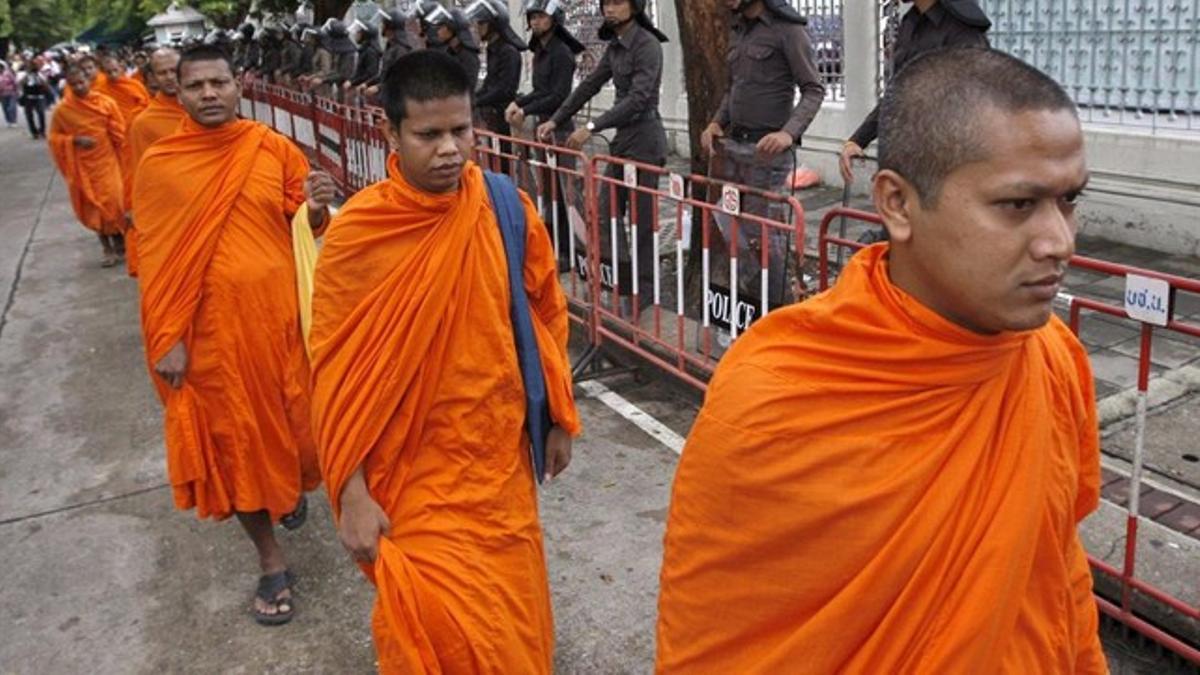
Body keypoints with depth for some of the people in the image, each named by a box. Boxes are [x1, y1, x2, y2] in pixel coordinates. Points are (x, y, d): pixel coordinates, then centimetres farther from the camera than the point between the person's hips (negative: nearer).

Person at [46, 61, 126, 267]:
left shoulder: (106, 103, -7)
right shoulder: (62, 110, -7)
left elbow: (119, 134, 0)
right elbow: (54, 138, 1)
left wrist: (121, 159, 0)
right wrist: (74, 140, -16)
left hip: (107, 161, 0)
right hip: (83, 166, 1)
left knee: (113, 203, -3)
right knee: (94, 206, 6)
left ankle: (118, 243, 17)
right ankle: (107, 249, 17)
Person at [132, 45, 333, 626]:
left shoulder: (274, 149, -2)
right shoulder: (158, 164, -4)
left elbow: (304, 225, 6)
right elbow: (152, 259, -3)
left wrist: (316, 208, -17)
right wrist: (167, 338, -8)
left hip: (277, 316, 1)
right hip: (208, 328, -1)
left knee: (287, 413, 14)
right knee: (232, 437, 7)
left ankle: (293, 486, 50)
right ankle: (271, 561, 21)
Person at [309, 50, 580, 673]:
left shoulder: (506, 209, -7)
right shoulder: (357, 232, -16)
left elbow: (547, 315, 6)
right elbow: (336, 371, -11)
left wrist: (560, 419, 10)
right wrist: (352, 494, -12)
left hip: (500, 449, 3)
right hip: (415, 465, -3)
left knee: (510, 610, 18)